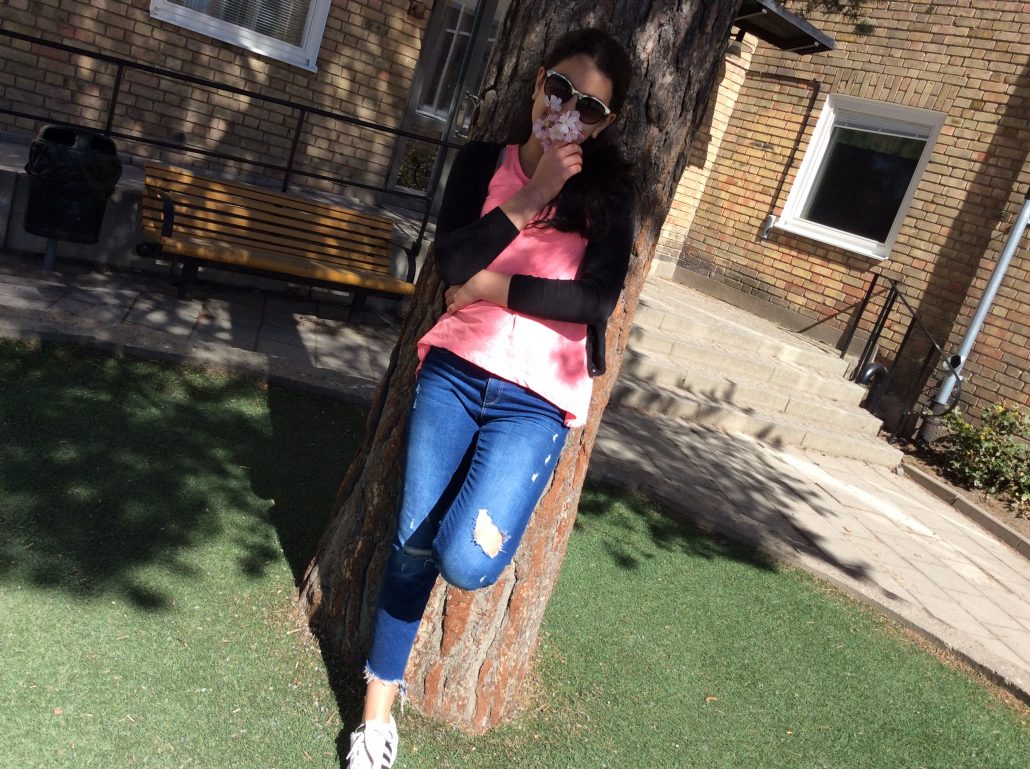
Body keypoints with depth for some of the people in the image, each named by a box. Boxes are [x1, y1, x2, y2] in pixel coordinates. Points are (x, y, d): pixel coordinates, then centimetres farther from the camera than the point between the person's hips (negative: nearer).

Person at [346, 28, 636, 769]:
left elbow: (596, 301, -10)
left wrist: (495, 286, -7)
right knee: (413, 542, 3)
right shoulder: (484, 161, 8)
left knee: (467, 562, -17)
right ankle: (380, 706, 25)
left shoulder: (610, 192, 4)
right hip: (456, 370, 2)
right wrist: (531, 197, -11)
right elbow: (453, 262, -6)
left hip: (537, 398, -1)